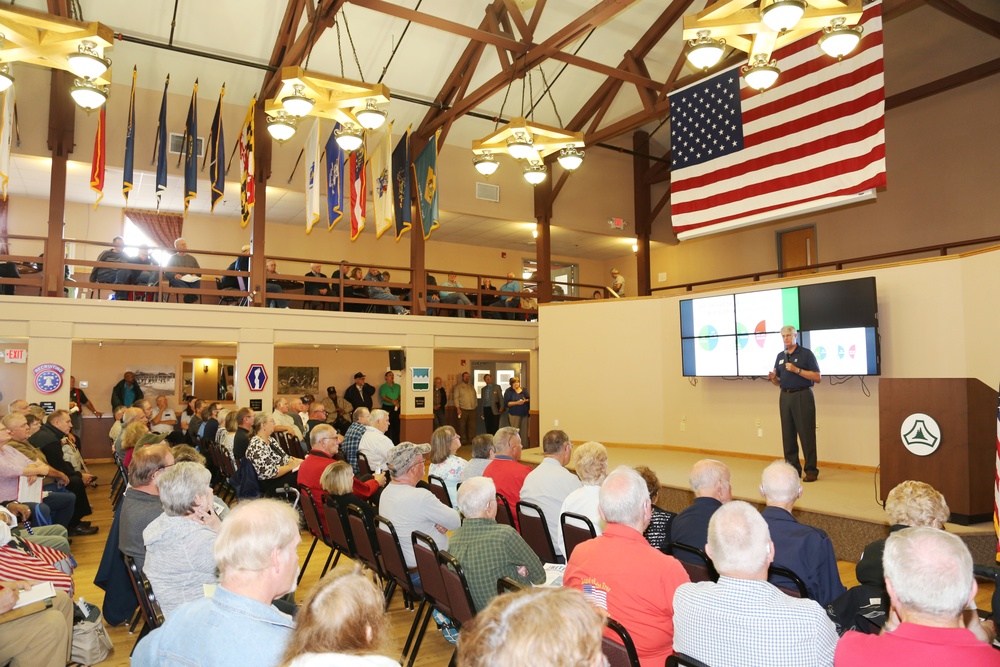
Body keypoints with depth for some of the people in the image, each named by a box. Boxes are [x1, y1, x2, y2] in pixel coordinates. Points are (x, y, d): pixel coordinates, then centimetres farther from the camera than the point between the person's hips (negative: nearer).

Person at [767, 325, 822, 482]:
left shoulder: (806, 353, -1)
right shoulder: (780, 356, 15)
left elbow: (817, 378, -8)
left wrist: (796, 370, -16)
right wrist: (773, 378, -3)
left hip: (802, 396, -5)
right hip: (785, 396, 5)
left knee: (806, 434, -5)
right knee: (788, 434, 4)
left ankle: (811, 470, 1)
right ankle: (792, 468, 11)